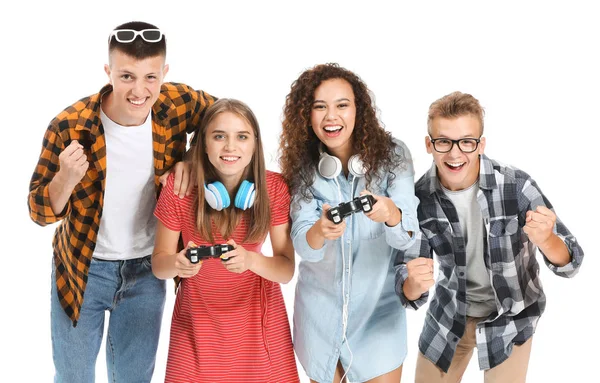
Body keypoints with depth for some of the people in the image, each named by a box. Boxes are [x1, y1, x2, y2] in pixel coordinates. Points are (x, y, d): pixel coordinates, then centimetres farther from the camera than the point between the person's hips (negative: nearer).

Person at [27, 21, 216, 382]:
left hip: (147, 270, 2)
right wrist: (67, 177, -35)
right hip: (82, 268, -2)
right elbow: (40, 211, -13)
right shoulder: (69, 126, -23)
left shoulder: (178, 104, -17)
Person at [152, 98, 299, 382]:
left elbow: (287, 270, -13)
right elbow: (158, 263, -9)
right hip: (197, 321, 0)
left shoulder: (274, 187, -14)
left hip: (259, 318, 1)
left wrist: (251, 260, -34)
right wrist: (177, 263, -32)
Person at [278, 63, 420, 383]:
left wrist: (391, 215, -45)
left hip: (378, 306, -1)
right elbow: (301, 245, -18)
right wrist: (319, 232, -42)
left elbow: (407, 236, -22)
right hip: (320, 309, 2)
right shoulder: (302, 165, -8)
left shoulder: (392, 155, -13)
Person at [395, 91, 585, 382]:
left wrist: (545, 240, -45)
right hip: (449, 312, 3)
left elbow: (570, 262, -21)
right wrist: (414, 285, -41)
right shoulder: (418, 197, -19)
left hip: (510, 316, -2)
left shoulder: (516, 186, -26)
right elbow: (408, 291, -16)